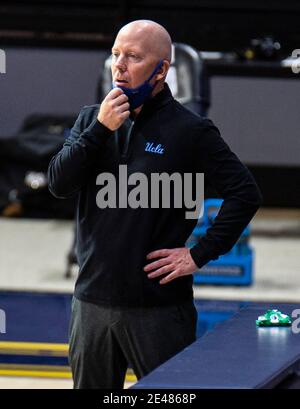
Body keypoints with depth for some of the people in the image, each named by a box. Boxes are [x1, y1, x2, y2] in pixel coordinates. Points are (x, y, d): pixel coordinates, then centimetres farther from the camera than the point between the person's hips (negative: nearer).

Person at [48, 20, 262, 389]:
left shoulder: (191, 131, -4)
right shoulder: (91, 119, 9)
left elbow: (245, 194, -6)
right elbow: (58, 184, -2)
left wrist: (201, 254, -10)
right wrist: (100, 129, -12)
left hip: (159, 306, -4)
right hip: (92, 300, 4)